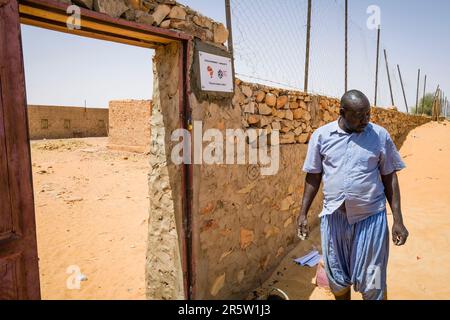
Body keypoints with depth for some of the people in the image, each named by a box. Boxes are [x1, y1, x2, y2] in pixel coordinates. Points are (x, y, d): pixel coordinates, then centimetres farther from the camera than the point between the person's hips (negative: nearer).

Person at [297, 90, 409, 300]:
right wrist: (303, 214, 2)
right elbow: (313, 176, 3)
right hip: (334, 217, 1)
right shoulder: (321, 135, -3)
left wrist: (398, 220, -1)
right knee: (337, 279, 18)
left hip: (370, 218, -1)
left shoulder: (380, 135, -3)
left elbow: (390, 177, 2)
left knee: (372, 284, 10)